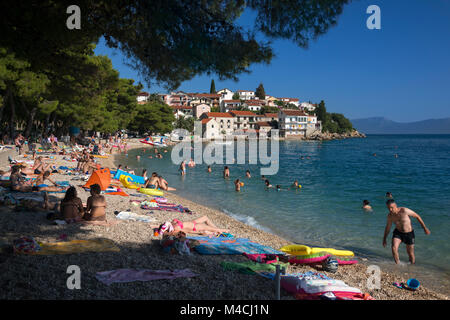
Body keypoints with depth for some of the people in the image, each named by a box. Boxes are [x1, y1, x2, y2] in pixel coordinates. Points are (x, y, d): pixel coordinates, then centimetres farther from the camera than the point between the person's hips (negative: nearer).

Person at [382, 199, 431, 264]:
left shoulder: (404, 210, -26)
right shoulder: (390, 216, -11)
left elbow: (417, 216, -13)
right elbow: (388, 227, 5)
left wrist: (425, 228, -11)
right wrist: (384, 239, 12)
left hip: (409, 233, -2)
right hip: (398, 232, 2)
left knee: (410, 254, 7)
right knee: (394, 248, -21)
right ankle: (397, 265, -6)